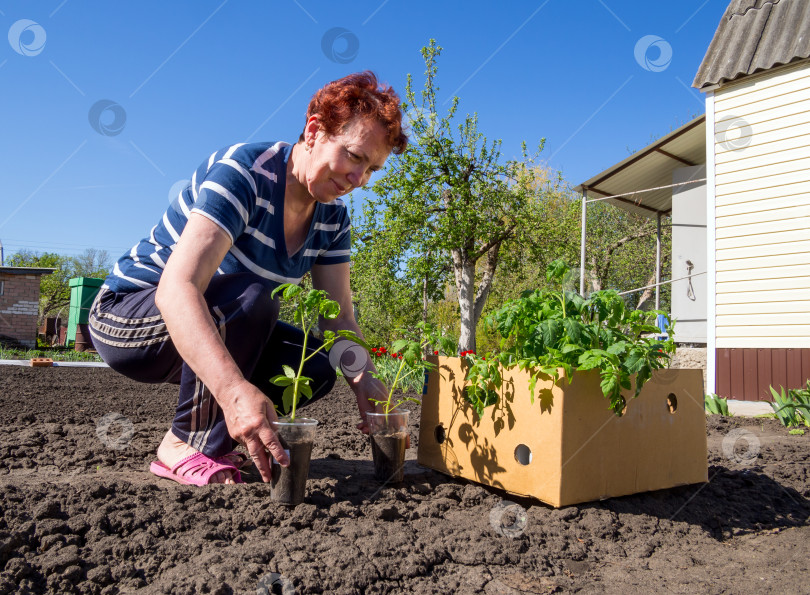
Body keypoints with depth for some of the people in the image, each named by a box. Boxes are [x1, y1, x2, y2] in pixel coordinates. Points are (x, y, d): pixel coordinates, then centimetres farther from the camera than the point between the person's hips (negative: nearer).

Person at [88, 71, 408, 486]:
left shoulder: (331, 217, -4)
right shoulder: (243, 172, -28)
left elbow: (339, 318, -4)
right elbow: (176, 288, -40)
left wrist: (363, 380, -25)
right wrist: (235, 390, -54)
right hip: (126, 318, -6)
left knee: (318, 366, -13)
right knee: (250, 300, -34)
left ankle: (215, 435, 6)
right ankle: (185, 444, -16)